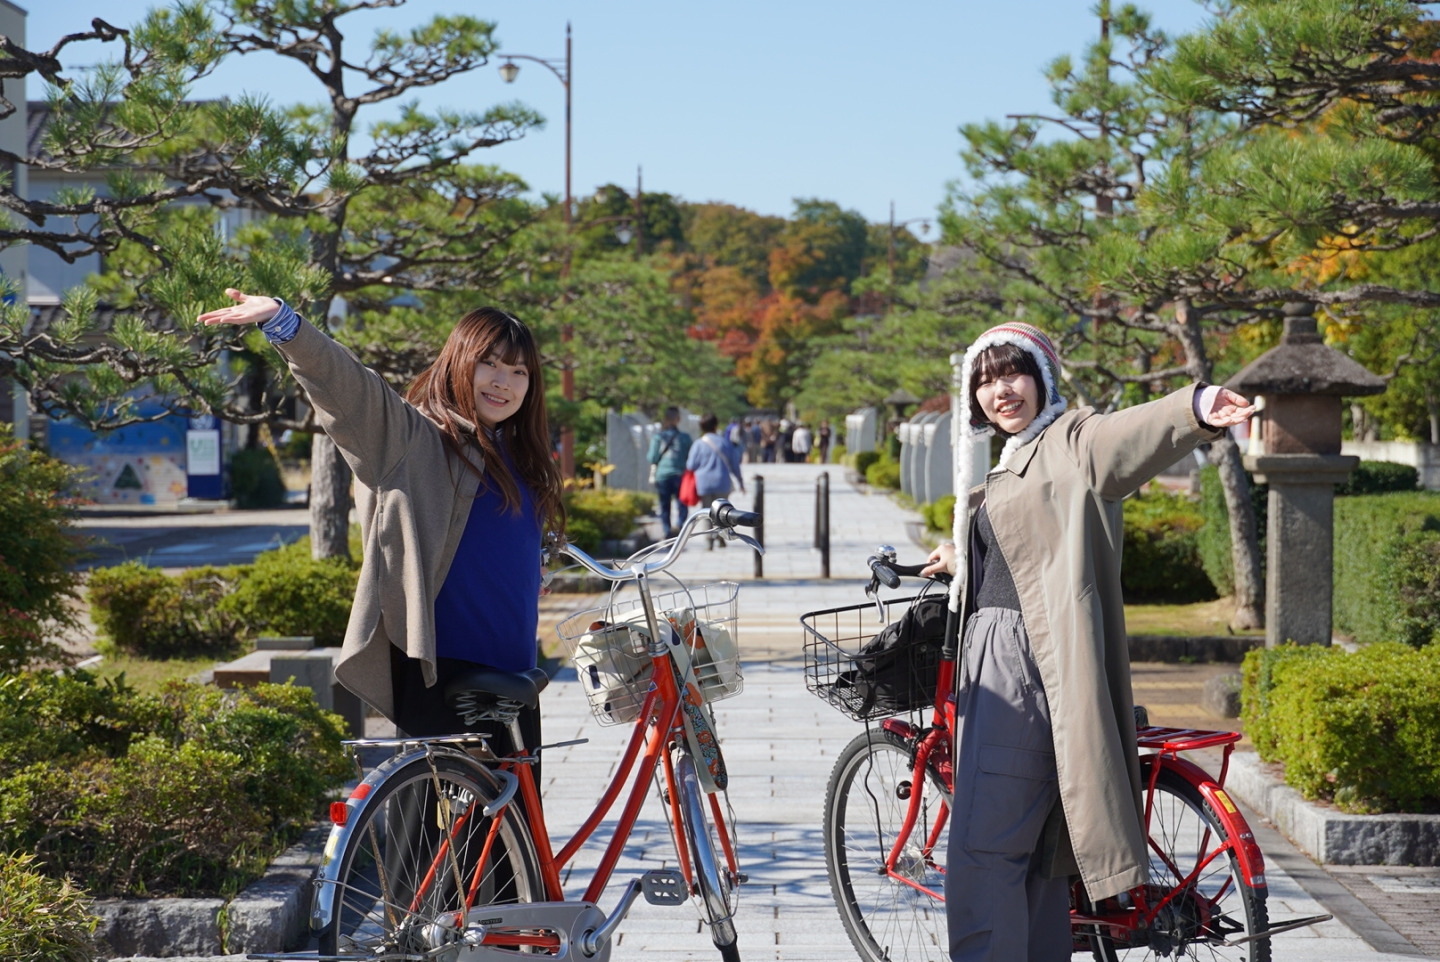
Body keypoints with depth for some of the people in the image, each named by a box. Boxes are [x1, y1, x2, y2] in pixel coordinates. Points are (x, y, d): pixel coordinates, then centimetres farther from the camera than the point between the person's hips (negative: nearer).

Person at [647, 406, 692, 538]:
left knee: (664, 507, 9)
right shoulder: (685, 437, 0)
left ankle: (667, 532, 5)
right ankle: (679, 524, -22)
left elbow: (652, 459, -3)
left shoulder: (658, 437, -1)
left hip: (662, 475, 1)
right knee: (682, 505, 4)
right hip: (680, 475, -1)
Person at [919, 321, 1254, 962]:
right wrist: (960, 557, 55)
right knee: (1029, 845, 13)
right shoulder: (1009, 460, 21)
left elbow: (1131, 435, -30)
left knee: (983, 846, -12)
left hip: (1028, 663, -10)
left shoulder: (1070, 442, -7)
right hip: (991, 658, 10)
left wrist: (1197, 410, -50)